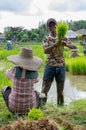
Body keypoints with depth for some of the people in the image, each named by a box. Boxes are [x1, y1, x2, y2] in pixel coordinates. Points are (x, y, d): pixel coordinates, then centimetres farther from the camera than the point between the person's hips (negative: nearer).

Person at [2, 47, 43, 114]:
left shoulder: (14, 70, -17)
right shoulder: (34, 72, -12)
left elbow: (8, 73, 9)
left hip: (14, 105, -1)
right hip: (30, 106, 1)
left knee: (5, 89, 32)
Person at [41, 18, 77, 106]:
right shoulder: (46, 38, 1)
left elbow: (74, 47, -2)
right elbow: (45, 51, -16)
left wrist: (66, 44, -24)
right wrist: (55, 44, -33)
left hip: (61, 66, 1)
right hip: (50, 66, -1)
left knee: (60, 90, 7)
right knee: (44, 90, -2)